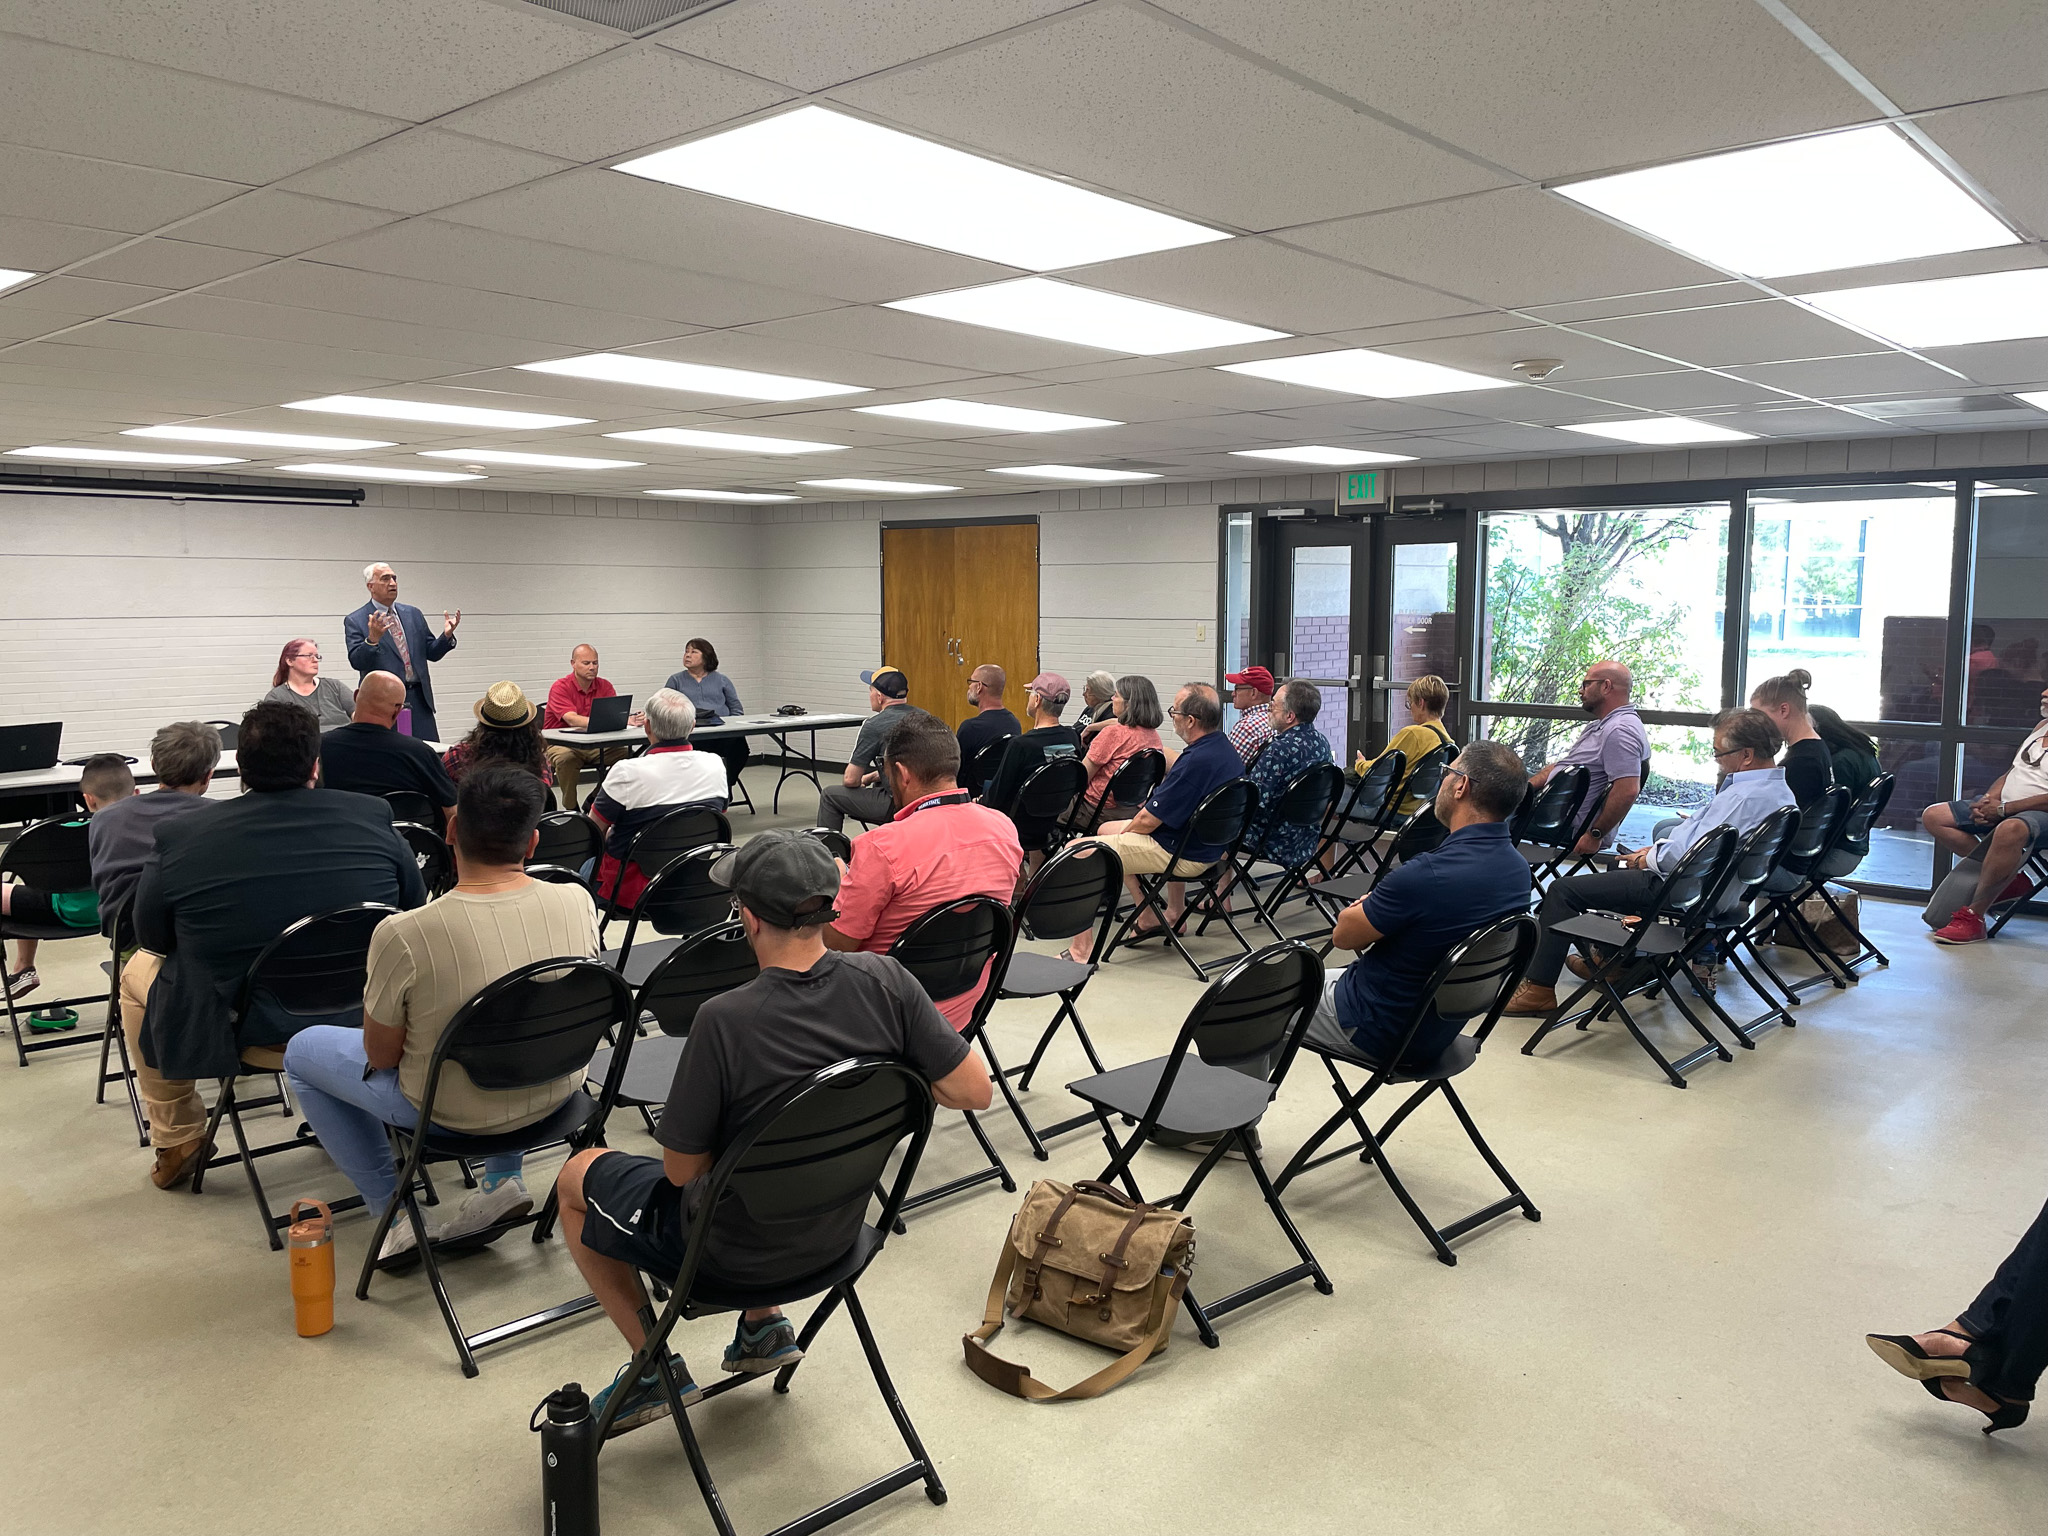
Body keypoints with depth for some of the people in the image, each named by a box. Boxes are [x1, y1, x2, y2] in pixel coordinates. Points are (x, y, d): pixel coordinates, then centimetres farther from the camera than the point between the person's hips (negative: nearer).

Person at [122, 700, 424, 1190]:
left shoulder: (180, 840, -12)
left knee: (138, 970, 27)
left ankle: (177, 1141, 36)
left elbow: (153, 939, 3)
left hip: (240, 1034, -1)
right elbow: (417, 909, 5)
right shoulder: (373, 817, -9)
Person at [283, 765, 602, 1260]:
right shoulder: (577, 902, -18)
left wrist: (373, 996, 7)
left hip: (456, 1114, -4)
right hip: (558, 1092, 4)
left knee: (303, 1051, 20)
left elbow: (380, 1056, -14)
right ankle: (504, 1179, 30)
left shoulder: (403, 936, -29)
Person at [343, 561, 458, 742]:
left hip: (419, 700, 4)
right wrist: (372, 639, -28)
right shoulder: (355, 621, -1)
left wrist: (447, 636, -6)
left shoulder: (413, 614, 14)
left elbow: (432, 653, 14)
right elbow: (356, 662, -11)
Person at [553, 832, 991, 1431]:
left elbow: (682, 1168, -19)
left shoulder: (724, 1022, -32)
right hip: (838, 1231, 5)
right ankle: (764, 1326, 30)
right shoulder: (884, 983, -20)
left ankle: (653, 1370, 23)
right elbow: (973, 1092, -14)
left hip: (735, 1252, -5)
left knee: (576, 1177, 20)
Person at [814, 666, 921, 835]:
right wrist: (871, 777, 27)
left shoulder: (874, 725, -12)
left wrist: (861, 781, 14)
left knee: (830, 794, 10)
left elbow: (850, 780, -8)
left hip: (897, 806, -7)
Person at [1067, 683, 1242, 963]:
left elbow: (1148, 821, -21)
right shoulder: (1227, 750, 2)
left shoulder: (1196, 761, -28)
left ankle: (1081, 950, -7)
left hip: (1181, 855, -10)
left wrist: (1125, 831, -2)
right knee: (1106, 830, 28)